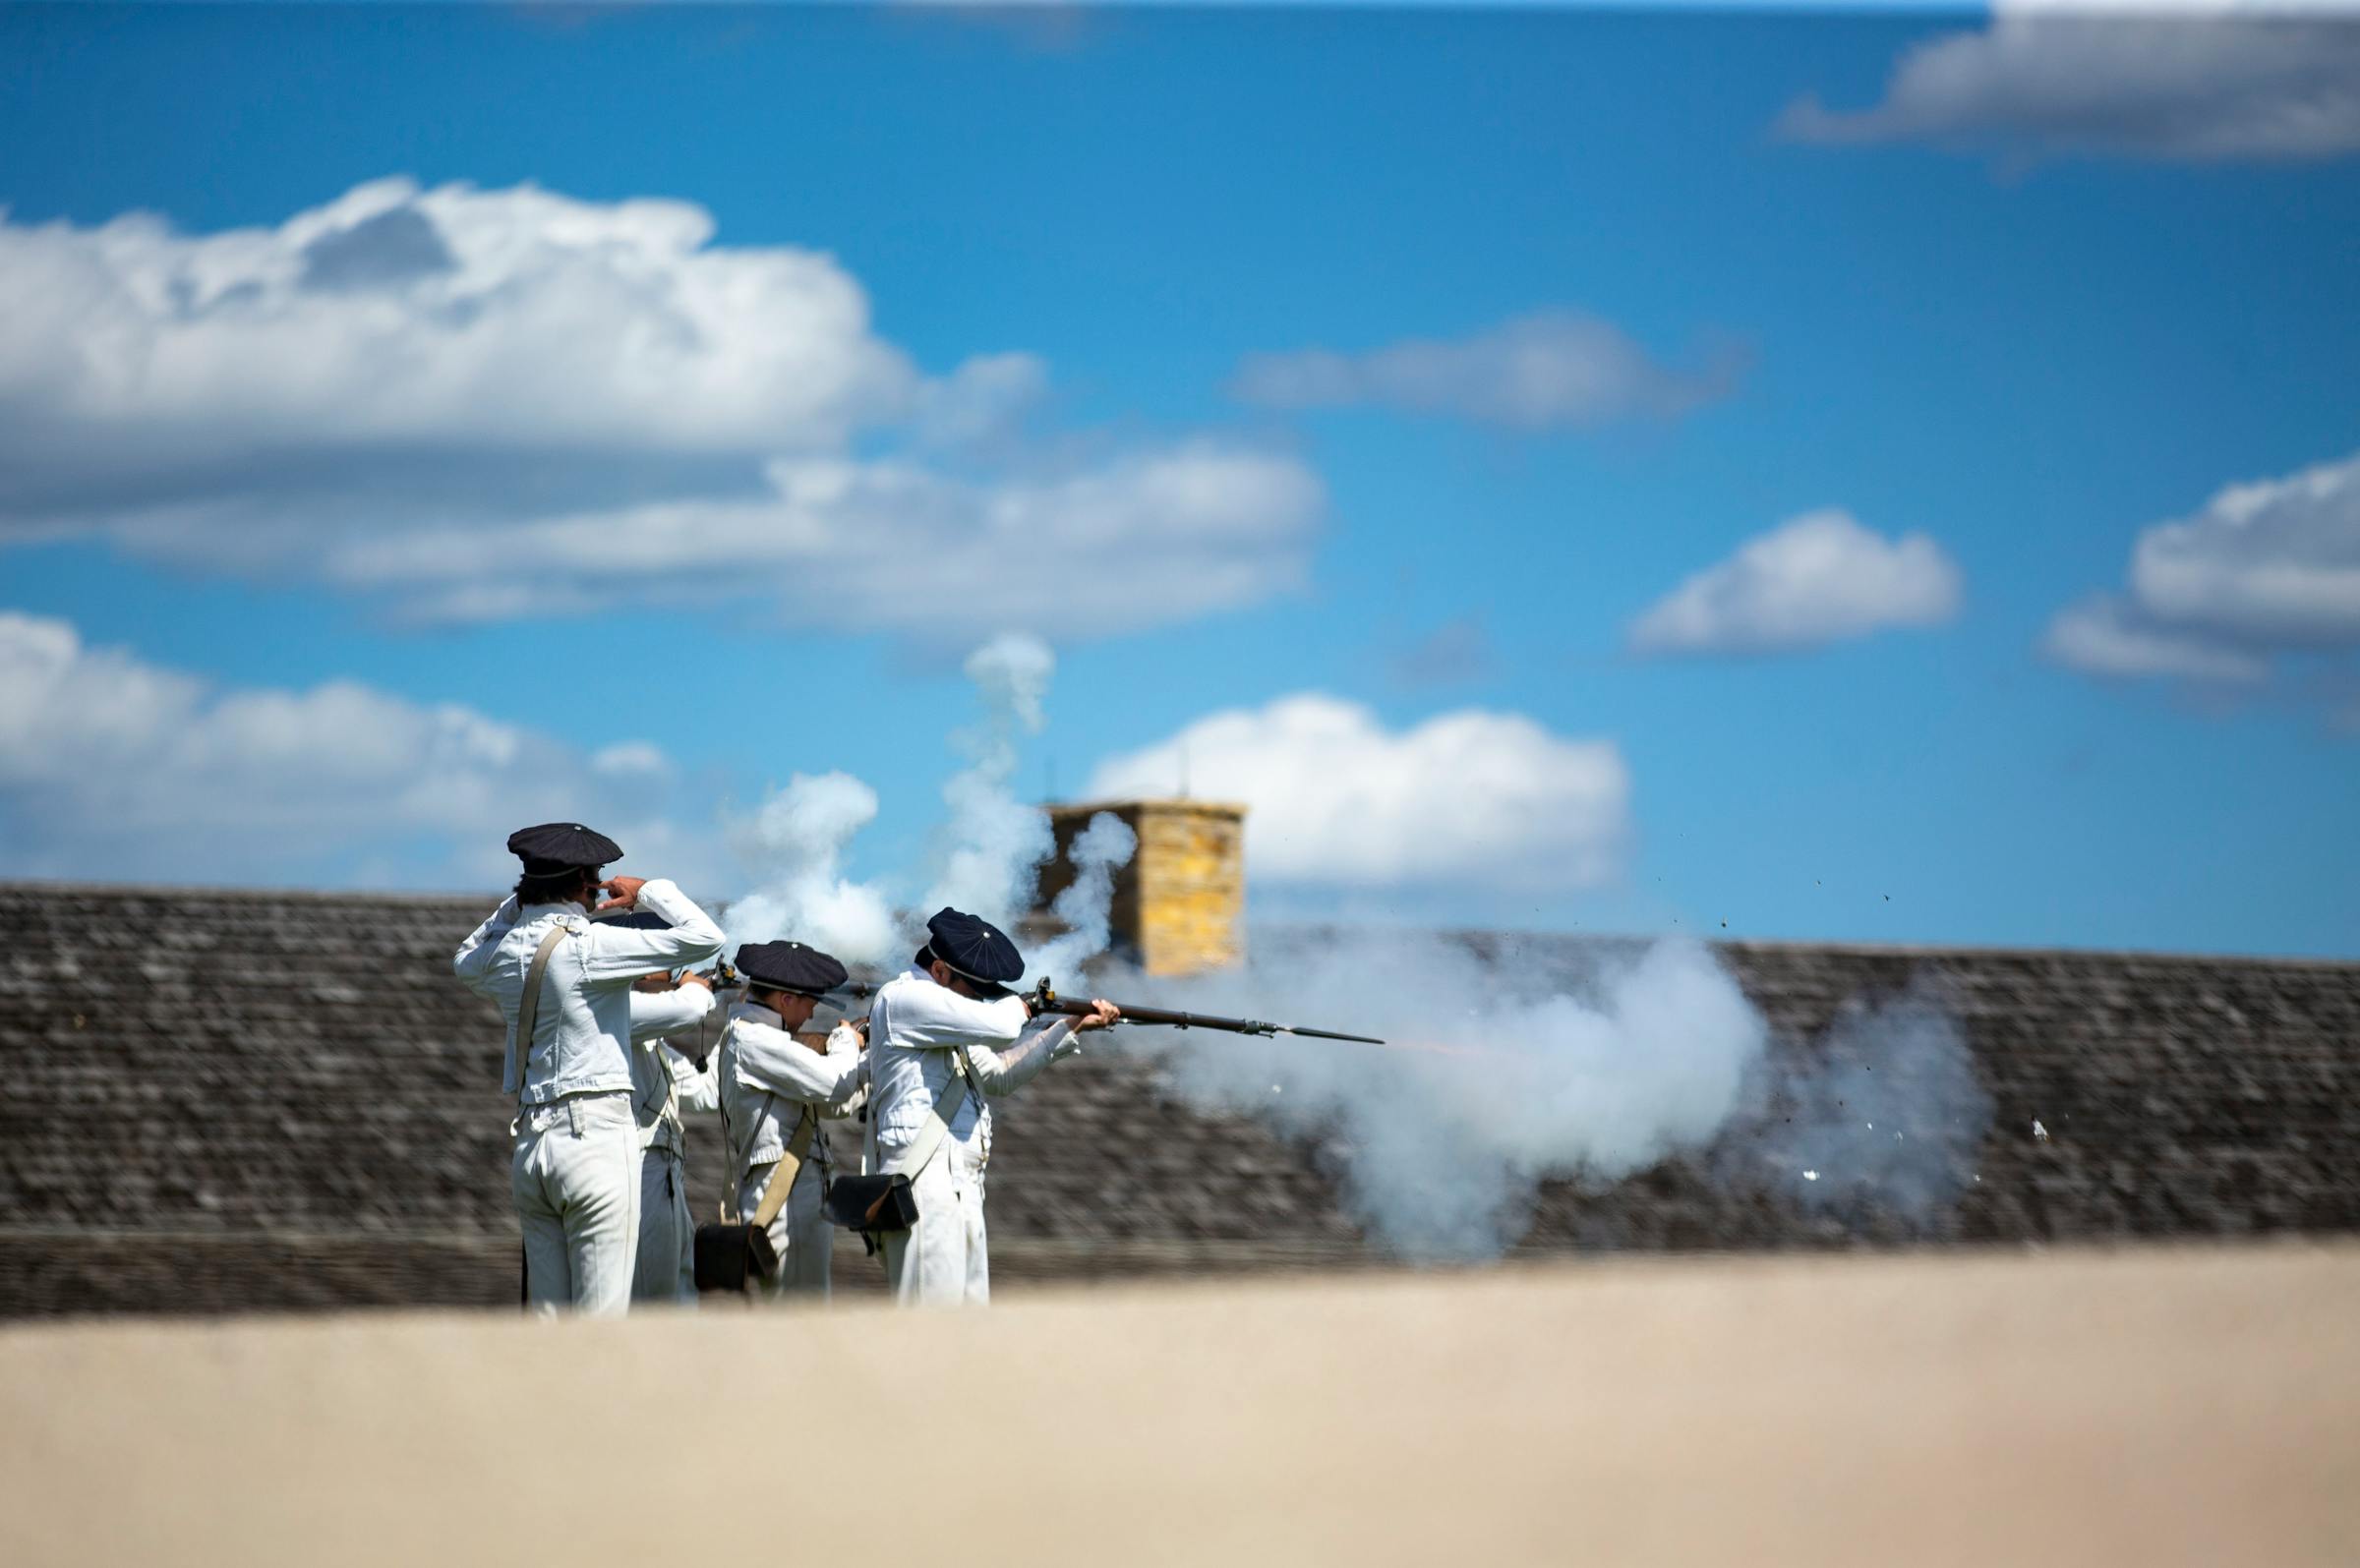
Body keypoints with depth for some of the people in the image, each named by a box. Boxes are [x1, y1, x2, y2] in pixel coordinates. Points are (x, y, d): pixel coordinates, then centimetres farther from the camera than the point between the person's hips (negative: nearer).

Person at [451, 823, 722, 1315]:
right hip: (597, 1136, -7)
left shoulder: (502, 952, 8)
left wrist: (518, 904, 24)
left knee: (547, 1317, 9)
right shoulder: (588, 946, -13)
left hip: (530, 1144, 7)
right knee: (602, 1315, -7)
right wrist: (649, 891, 0)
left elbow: (465, 961, 35)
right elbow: (703, 937, -17)